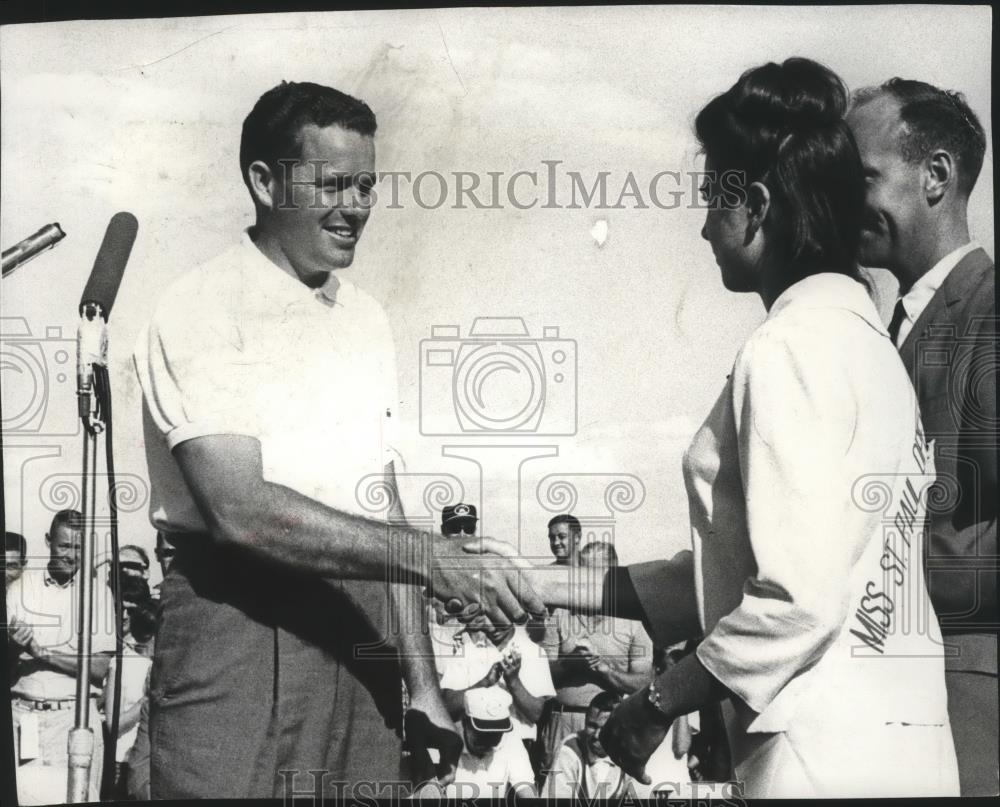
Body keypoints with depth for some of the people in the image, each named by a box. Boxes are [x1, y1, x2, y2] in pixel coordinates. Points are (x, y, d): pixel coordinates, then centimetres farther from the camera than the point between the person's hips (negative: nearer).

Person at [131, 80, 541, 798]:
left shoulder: (367, 319, 10)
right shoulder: (201, 310, -10)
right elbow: (240, 509, -20)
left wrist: (421, 679, 11)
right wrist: (429, 557, -24)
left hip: (359, 629, 6)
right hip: (238, 624, -5)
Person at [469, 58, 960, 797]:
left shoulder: (790, 345, -16)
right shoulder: (857, 327, 10)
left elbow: (799, 599, -22)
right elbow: (740, 570, 9)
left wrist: (660, 702, -8)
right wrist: (554, 587, 8)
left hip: (829, 751, -8)